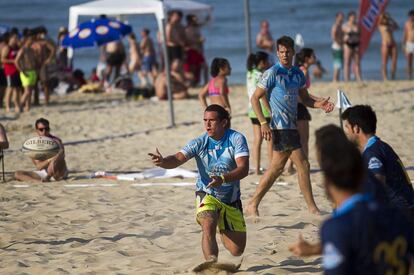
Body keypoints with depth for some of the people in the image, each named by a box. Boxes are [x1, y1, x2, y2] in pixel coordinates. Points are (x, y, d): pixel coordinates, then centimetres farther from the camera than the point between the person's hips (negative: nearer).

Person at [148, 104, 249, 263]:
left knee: (237, 251, 11)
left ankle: (223, 232, 44)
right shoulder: (200, 143, -12)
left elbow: (243, 169, -25)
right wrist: (162, 161, -47)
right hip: (207, 195, -1)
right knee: (208, 228, -35)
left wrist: (223, 179, -43)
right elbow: (178, 159, -24)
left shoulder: (236, 139, -15)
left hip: (231, 199, 1)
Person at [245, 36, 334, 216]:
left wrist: (319, 104, -1)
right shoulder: (272, 73, -10)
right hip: (280, 126, -8)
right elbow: (255, 98, -9)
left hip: (291, 126, 8)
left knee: (276, 168, 11)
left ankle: (253, 205, 16)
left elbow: (304, 98, 20)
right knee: (303, 165, -8)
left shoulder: (298, 74, 12)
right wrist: (263, 123, -17)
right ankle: (312, 208, -2)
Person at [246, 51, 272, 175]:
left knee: (257, 140, 9)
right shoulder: (260, 75, -15)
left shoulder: (250, 74, 9)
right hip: (263, 110, -8)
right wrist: (272, 112, -17)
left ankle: (257, 168, 8)